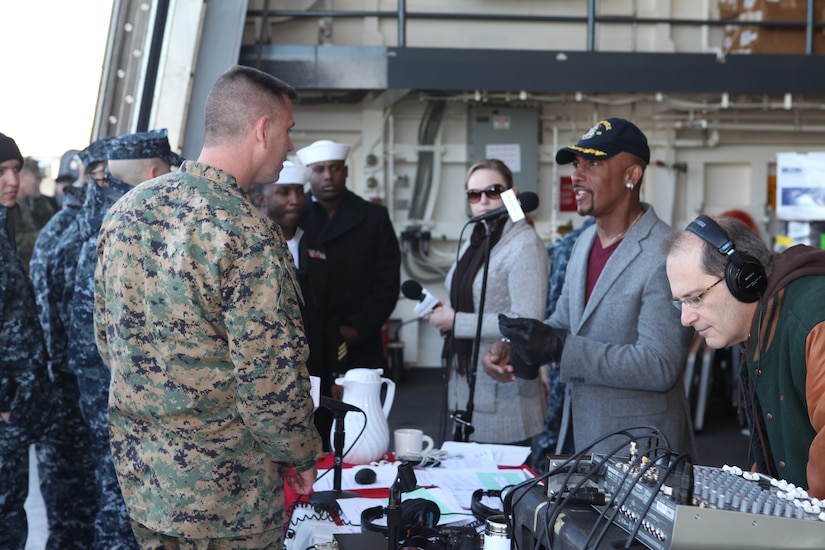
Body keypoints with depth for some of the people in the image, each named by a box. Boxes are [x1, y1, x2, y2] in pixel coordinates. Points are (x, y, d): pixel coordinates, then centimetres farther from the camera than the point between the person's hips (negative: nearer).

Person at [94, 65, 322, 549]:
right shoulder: (249, 234, -23)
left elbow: (108, 339, 10)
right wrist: (302, 456, -5)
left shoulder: (126, 210, 1)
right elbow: (270, 378, -22)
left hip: (138, 473, 7)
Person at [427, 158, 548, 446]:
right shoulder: (475, 242, 15)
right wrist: (444, 312, 8)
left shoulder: (524, 245, -13)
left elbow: (526, 322, -21)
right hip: (465, 384, 8)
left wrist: (456, 321, -16)